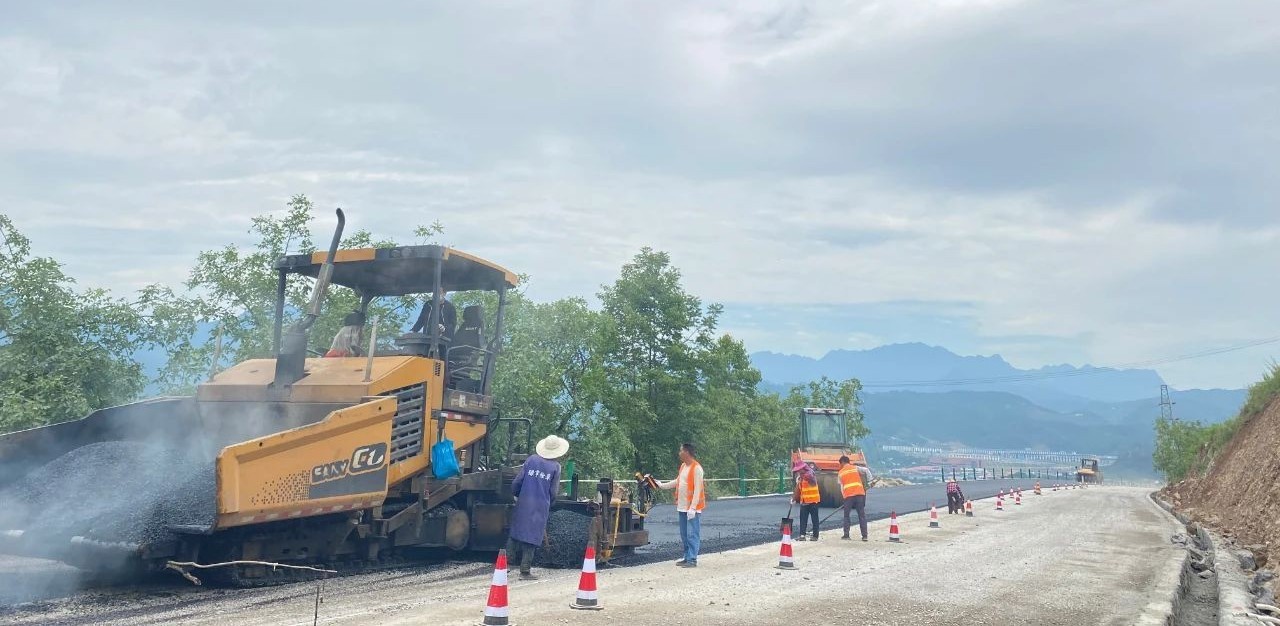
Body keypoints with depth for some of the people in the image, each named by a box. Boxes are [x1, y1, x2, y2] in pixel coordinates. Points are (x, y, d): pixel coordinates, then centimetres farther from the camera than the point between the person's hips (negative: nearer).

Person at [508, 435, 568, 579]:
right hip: (541, 506, -2)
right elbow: (553, 492, 1)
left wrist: (515, 495, 20)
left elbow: (517, 481, 2)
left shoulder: (531, 460, 2)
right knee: (532, 536, 2)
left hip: (523, 504, 2)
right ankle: (525, 570, 2)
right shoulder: (555, 466, -2)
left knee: (516, 532, 14)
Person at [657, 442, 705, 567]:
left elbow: (697, 490, -18)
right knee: (684, 535, 12)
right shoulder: (683, 466, 13)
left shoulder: (696, 468, -14)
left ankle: (692, 560, -5)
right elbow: (678, 482, 26)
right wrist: (662, 485, 30)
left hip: (692, 508, -9)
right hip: (682, 507, 9)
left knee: (692, 535, -6)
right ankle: (687, 557, 19)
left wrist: (693, 508, -21)